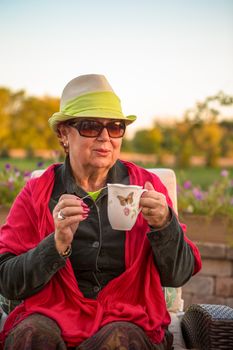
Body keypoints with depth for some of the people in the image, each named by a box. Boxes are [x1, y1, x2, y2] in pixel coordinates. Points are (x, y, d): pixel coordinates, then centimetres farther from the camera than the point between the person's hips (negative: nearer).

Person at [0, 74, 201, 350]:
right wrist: (57, 244, -19)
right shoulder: (38, 193, 4)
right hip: (54, 315, 1)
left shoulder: (147, 185, 4)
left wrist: (164, 225, -18)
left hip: (128, 320, 0)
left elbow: (178, 275, 1)